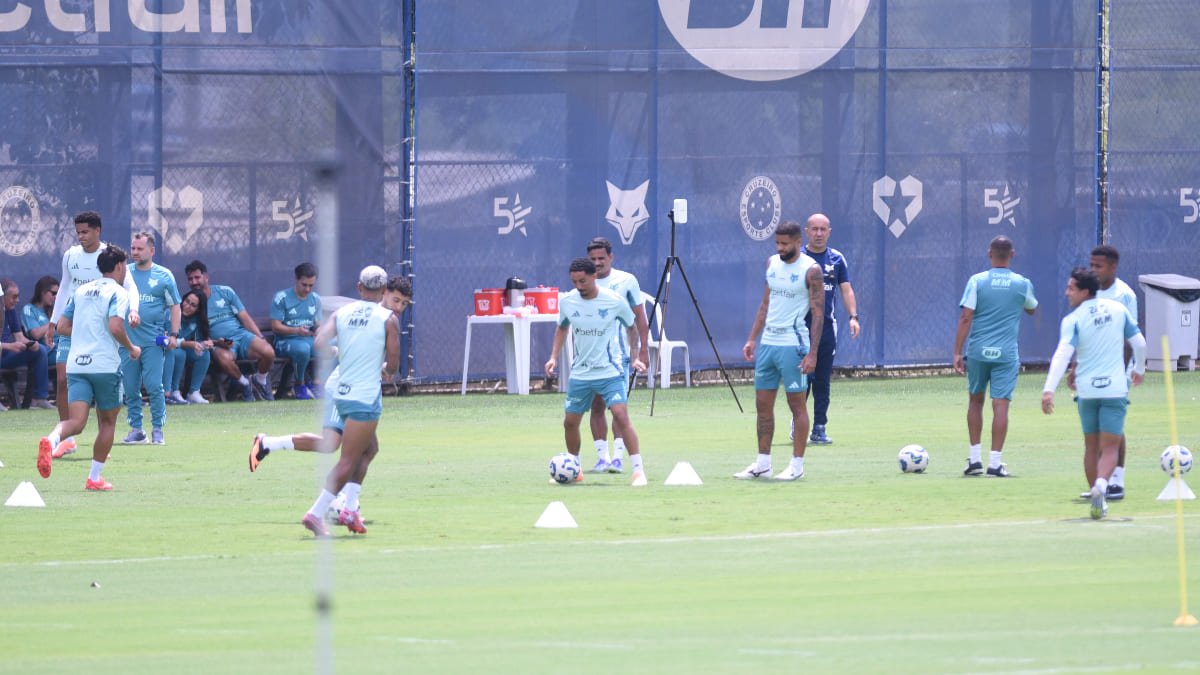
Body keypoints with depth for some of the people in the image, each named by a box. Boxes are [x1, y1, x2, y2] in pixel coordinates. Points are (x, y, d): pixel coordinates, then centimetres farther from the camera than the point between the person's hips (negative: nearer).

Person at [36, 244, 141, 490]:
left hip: (76, 365, 4)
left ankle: (51, 441, -40)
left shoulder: (81, 292, 16)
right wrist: (131, 348, -2)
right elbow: (115, 326, -19)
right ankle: (94, 478, 15)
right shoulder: (117, 293, -4)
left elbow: (62, 326, 18)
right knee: (107, 422, 13)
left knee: (76, 421, -7)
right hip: (105, 365, -4)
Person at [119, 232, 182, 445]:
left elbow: (174, 306, 8)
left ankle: (158, 429, 0)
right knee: (130, 388, 3)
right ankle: (136, 429, 12)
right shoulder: (125, 273, 10)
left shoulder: (163, 276, 5)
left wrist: (174, 334, -1)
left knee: (153, 385, -9)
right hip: (127, 338, 3)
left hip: (153, 339, -3)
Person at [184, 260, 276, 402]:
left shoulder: (225, 292, 9)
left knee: (268, 352, -27)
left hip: (241, 334, 2)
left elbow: (244, 317, 8)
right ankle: (244, 384, -10)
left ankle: (261, 381, 5)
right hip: (219, 343, -2)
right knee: (224, 358, -41)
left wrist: (260, 338, -5)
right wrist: (216, 343, -15)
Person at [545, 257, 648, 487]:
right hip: (579, 372, 4)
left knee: (621, 415, -20)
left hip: (609, 371, -4)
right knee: (570, 422, 9)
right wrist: (554, 357, 8)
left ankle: (638, 470, -16)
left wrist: (635, 358, 1)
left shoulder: (615, 302, -11)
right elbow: (562, 328, 18)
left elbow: (631, 327, 6)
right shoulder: (567, 302, -2)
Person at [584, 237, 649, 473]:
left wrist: (643, 349, -1)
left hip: (618, 352, -3)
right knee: (596, 405, 2)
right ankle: (602, 457, 7)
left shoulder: (626, 281, 1)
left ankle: (617, 456, -13)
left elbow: (639, 316, 5)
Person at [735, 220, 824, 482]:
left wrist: (813, 353, -16)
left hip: (792, 346, -7)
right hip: (767, 343, 7)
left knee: (797, 404, -1)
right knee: (763, 405, 7)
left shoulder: (810, 270, -9)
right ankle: (763, 463, 14)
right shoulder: (772, 264, 11)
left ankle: (797, 465, 3)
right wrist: (752, 339, 13)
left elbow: (818, 313, -10)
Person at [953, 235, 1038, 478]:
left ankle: (975, 458, 15)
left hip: (977, 351, 0)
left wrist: (958, 352, -5)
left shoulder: (977, 281, -4)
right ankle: (995, 462, -6)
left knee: (975, 401, 16)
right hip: (1006, 353, 0)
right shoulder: (1022, 284, 1)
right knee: (1000, 405, -2)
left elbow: (965, 318, -8)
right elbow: (1031, 309, 22)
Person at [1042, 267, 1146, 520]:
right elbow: (1139, 343, 8)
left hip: (1087, 390, -1)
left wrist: (1049, 390, -25)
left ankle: (1097, 498, 20)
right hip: (1115, 389, 1)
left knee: (1091, 447, 16)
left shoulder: (1072, 320, -7)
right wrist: (1139, 369, 27)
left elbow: (1062, 354, -19)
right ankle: (1101, 487, -29)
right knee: (1109, 448, -2)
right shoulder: (1118, 309, 2)